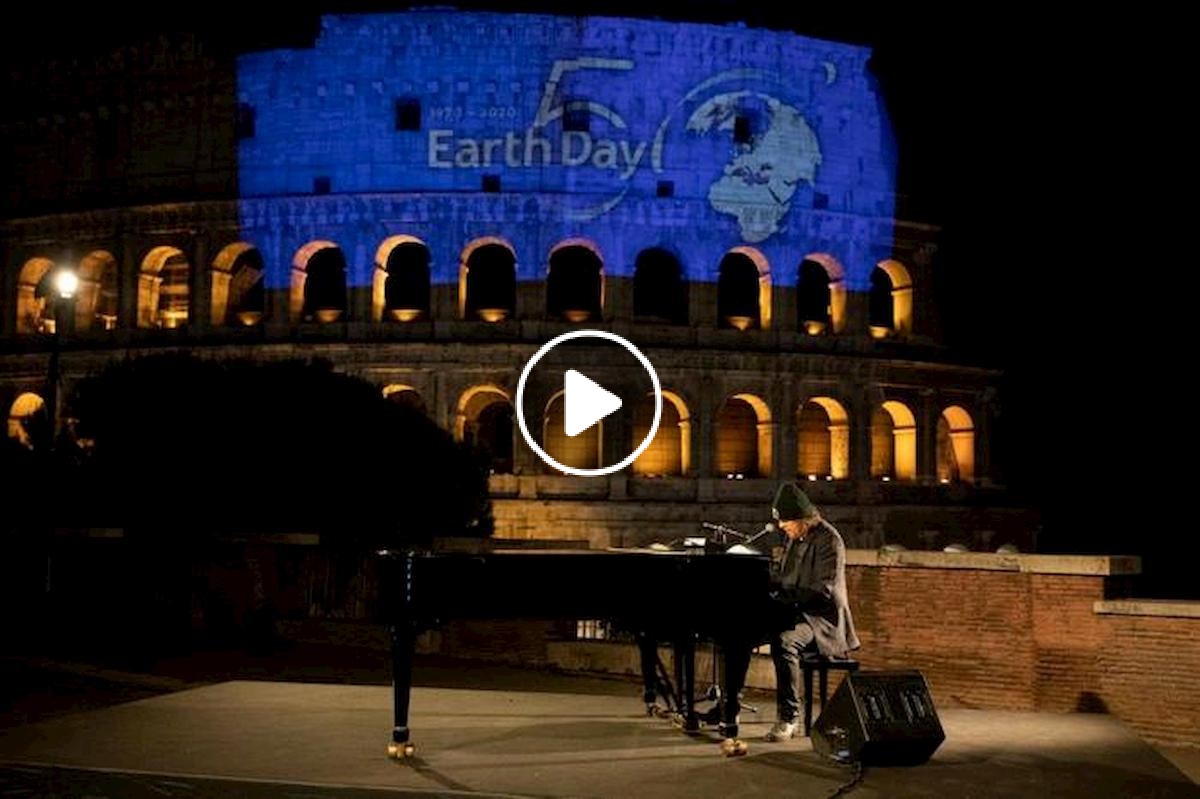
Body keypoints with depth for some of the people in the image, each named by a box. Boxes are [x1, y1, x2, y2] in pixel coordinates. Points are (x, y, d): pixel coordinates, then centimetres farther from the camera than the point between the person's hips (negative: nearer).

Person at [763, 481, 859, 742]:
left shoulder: (828, 540, -14)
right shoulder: (793, 537, 13)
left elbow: (823, 590, -22)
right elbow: (782, 576, 23)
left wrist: (782, 596, -27)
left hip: (822, 616, -8)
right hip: (795, 612, 8)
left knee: (783, 642, -35)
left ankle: (788, 718, -26)